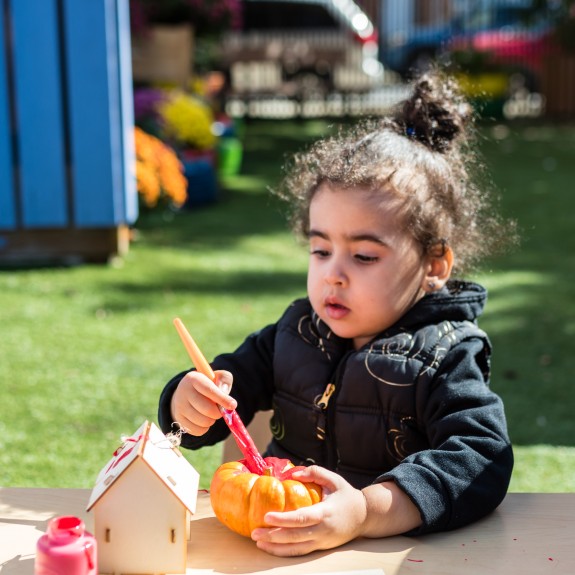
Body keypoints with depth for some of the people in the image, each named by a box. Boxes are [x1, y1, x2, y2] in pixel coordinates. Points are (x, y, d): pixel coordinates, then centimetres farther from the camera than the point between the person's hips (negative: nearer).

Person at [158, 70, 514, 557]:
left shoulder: (445, 357, -7)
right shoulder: (295, 332, 9)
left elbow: (480, 460, -20)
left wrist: (366, 511, -34)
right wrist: (190, 402, -9)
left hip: (395, 550, -2)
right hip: (279, 540, 2)